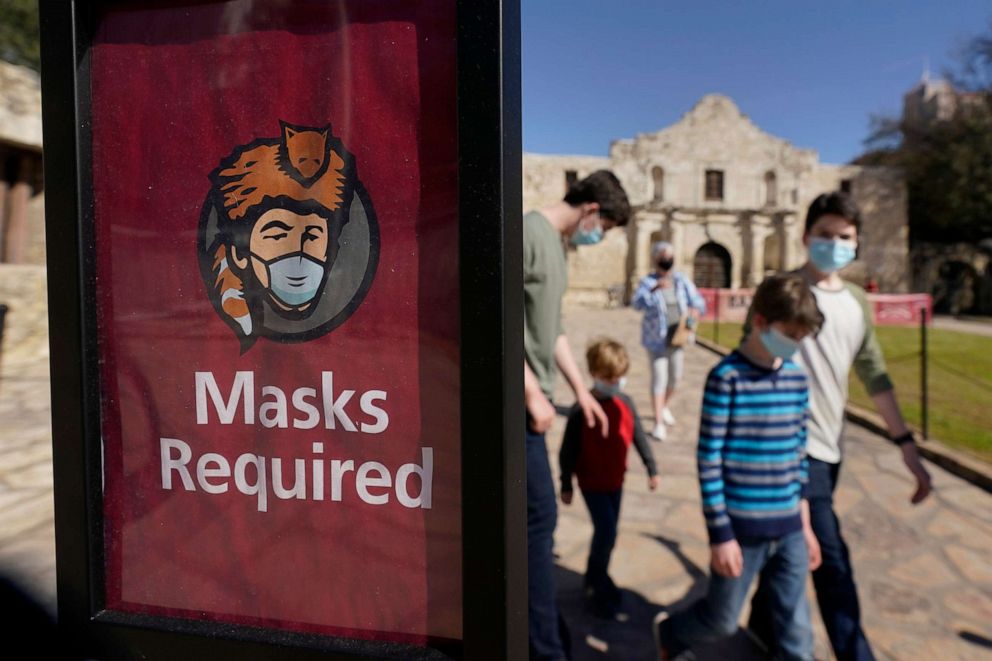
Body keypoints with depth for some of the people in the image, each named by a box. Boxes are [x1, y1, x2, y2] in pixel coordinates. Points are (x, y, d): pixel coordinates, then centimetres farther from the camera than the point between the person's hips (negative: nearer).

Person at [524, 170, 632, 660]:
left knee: (529, 515, 18)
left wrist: (580, 390, 20)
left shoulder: (555, 243, 15)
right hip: (519, 401, -9)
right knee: (539, 517, -3)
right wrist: (533, 393, -18)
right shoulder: (526, 232, -14)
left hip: (531, 399, 10)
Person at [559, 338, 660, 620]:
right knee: (606, 532, -10)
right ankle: (602, 595, 6)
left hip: (616, 481, 6)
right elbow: (568, 450, -13)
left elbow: (638, 436, 7)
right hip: (592, 483, -6)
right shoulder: (582, 410, -19)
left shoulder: (625, 403, -3)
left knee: (607, 533, 15)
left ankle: (594, 580, 35)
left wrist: (651, 468, 11)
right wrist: (566, 485, -9)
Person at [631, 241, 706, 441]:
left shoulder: (683, 281, 2)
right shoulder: (647, 282, -8)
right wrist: (654, 288, -43)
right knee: (659, 378, -8)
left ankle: (665, 407, 43)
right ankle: (659, 423, -2)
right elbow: (637, 303, -26)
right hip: (656, 339, -4)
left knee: (675, 376, 15)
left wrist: (695, 311, -23)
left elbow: (699, 303, 1)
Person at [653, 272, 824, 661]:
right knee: (723, 621, 13)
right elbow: (709, 459, -14)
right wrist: (720, 533, -13)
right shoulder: (726, 377, -15)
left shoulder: (797, 378, 3)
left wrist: (804, 522, 13)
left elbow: (799, 451, 11)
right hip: (742, 526, -5)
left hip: (788, 527, 5)